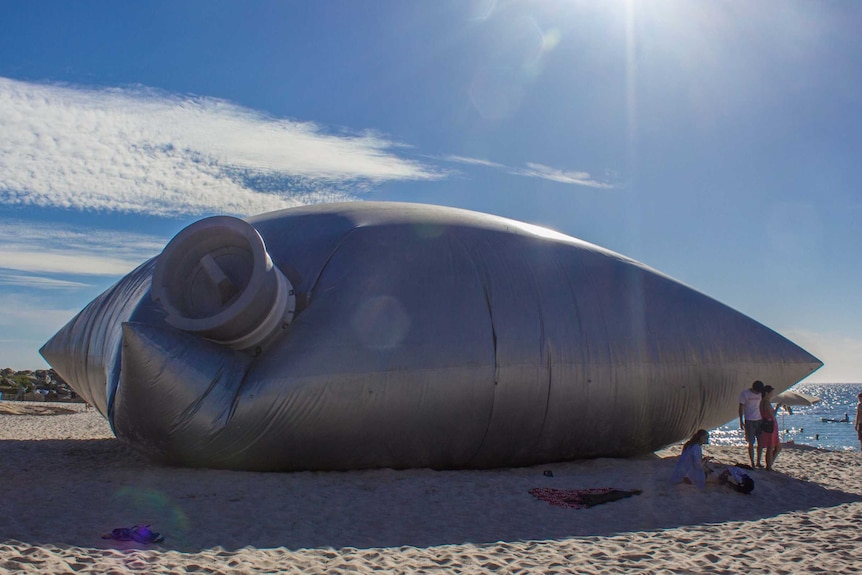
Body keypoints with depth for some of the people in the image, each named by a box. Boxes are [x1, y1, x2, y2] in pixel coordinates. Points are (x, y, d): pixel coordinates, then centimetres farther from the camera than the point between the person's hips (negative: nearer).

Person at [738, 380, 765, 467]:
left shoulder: (760, 394, 4)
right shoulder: (744, 394, -8)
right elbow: (741, 407, -4)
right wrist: (741, 421, -6)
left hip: (759, 420, 4)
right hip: (749, 421, -4)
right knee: (751, 443, 0)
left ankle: (758, 462, 14)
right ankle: (752, 463, 7)